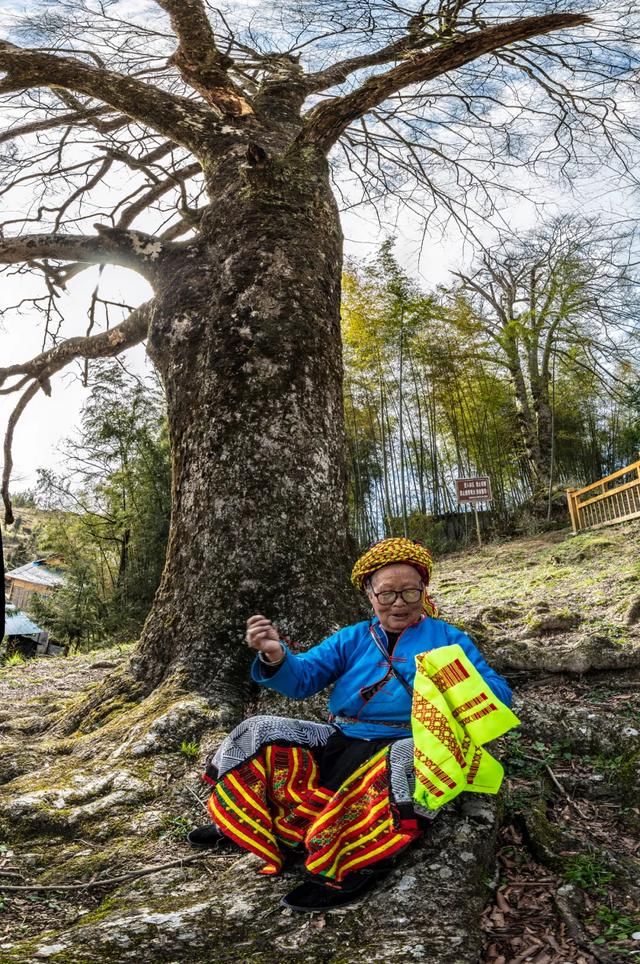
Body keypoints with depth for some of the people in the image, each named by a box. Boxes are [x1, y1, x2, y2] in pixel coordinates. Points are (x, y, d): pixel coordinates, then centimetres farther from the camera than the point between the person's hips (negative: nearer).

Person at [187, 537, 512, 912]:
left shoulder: (448, 638, 7)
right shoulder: (352, 639, 12)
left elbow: (498, 691, 2)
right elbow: (302, 678, 1)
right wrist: (276, 656, -24)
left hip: (407, 745, -3)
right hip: (339, 744, 4)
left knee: (409, 758, -38)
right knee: (256, 733, -7)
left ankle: (359, 865, -35)